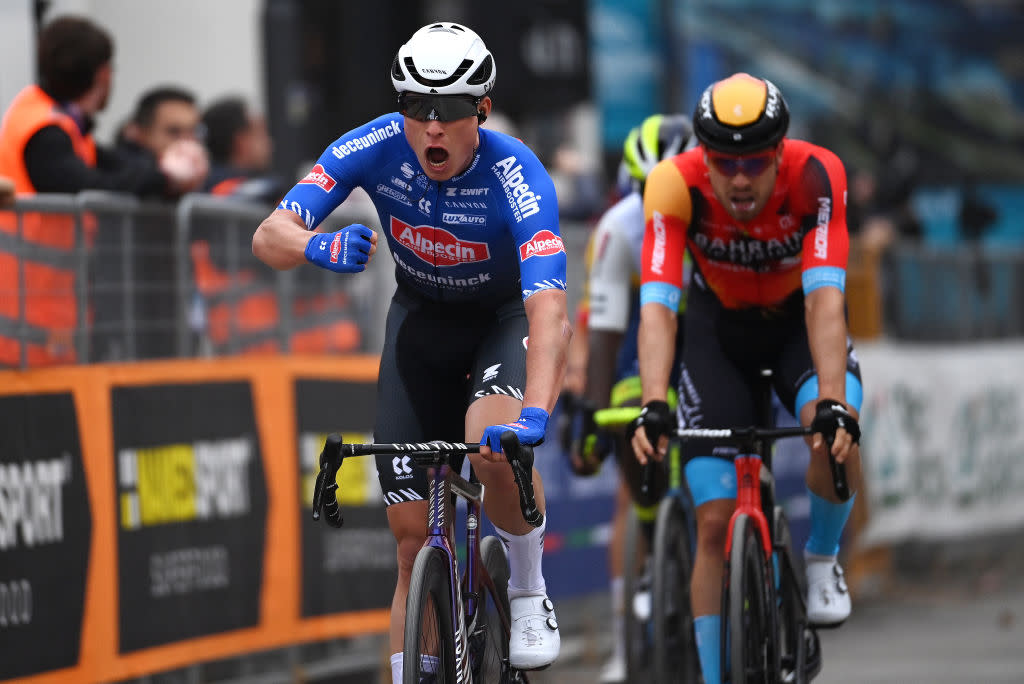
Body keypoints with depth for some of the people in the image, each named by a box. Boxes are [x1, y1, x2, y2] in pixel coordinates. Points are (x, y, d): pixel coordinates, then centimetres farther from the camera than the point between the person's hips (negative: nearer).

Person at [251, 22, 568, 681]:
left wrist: (535, 415, -59)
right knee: (415, 535, -4)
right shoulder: (376, 148, -24)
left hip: (506, 314, -3)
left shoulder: (517, 176, -33)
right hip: (422, 317, 3)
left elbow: (551, 312, -44)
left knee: (492, 443, -34)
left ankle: (529, 590, -7)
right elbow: (268, 236, -26)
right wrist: (317, 246, -50)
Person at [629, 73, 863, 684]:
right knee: (715, 522, -7)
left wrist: (833, 403, -52)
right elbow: (657, 307, -37)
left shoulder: (817, 176, -31)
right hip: (720, 329, 1)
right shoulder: (676, 184, -31)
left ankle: (823, 557, -3)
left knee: (836, 435, -32)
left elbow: (824, 300, -39)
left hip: (798, 321, -1)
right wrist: (653, 408, -51)